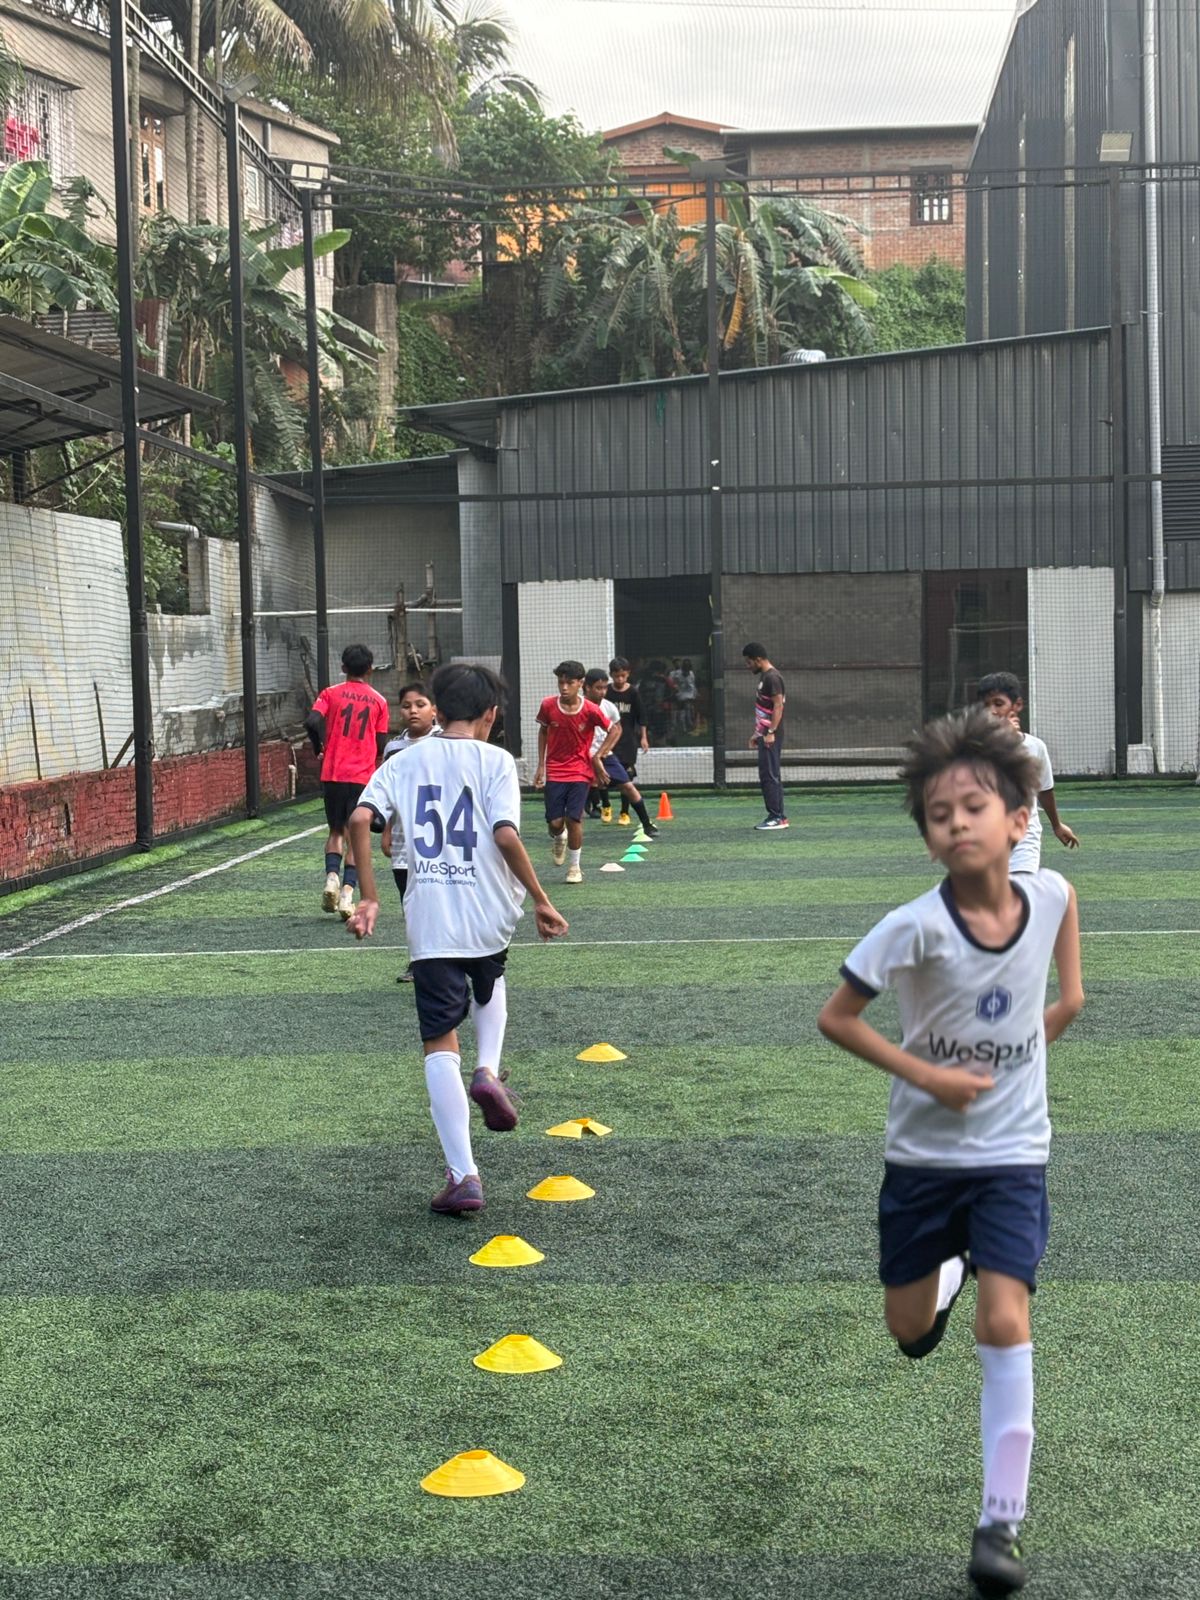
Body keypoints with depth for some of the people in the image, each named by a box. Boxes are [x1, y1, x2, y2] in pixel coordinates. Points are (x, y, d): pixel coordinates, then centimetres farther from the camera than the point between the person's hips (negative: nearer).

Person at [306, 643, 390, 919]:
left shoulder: (331, 693, 2)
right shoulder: (378, 701, 4)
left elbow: (312, 722, -13)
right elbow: (381, 746, 6)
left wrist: (320, 748, 5)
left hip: (333, 773, 1)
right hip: (363, 777, 0)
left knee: (336, 831, 16)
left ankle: (332, 876, -8)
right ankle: (348, 892, -8)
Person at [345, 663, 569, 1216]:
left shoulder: (406, 761, 8)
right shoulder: (494, 760, -1)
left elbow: (360, 819, -6)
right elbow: (506, 836, -14)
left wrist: (368, 899, -1)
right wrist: (540, 900, -6)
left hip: (428, 920, 1)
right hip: (489, 915, 0)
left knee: (441, 1046, 4)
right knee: (490, 983, 34)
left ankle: (463, 1176, -2)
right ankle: (488, 1072, 10)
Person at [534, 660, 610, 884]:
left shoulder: (590, 710, -13)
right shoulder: (548, 705, -8)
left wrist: (597, 757, -2)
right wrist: (541, 765, 7)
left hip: (580, 771, -2)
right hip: (554, 771, 2)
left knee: (573, 819, -9)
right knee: (554, 822, -4)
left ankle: (575, 866, 10)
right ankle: (560, 840, 34)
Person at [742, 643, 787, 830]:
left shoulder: (772, 677, -13)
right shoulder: (764, 676, 17)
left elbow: (778, 706, -19)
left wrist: (771, 732, -23)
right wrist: (757, 733, 22)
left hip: (771, 737, -10)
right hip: (764, 735, 10)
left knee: (770, 776, -9)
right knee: (769, 776, 11)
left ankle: (776, 817, -7)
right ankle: (778, 817, 14)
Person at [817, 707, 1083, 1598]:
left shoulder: (1051, 895, -12)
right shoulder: (916, 927, -22)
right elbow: (836, 1017, -13)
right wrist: (925, 1073, -20)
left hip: (1013, 1155, 0)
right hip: (923, 1153, 0)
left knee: (1006, 1321, -14)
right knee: (911, 1333, 13)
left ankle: (1003, 1520, -2)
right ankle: (949, 1273, 51)